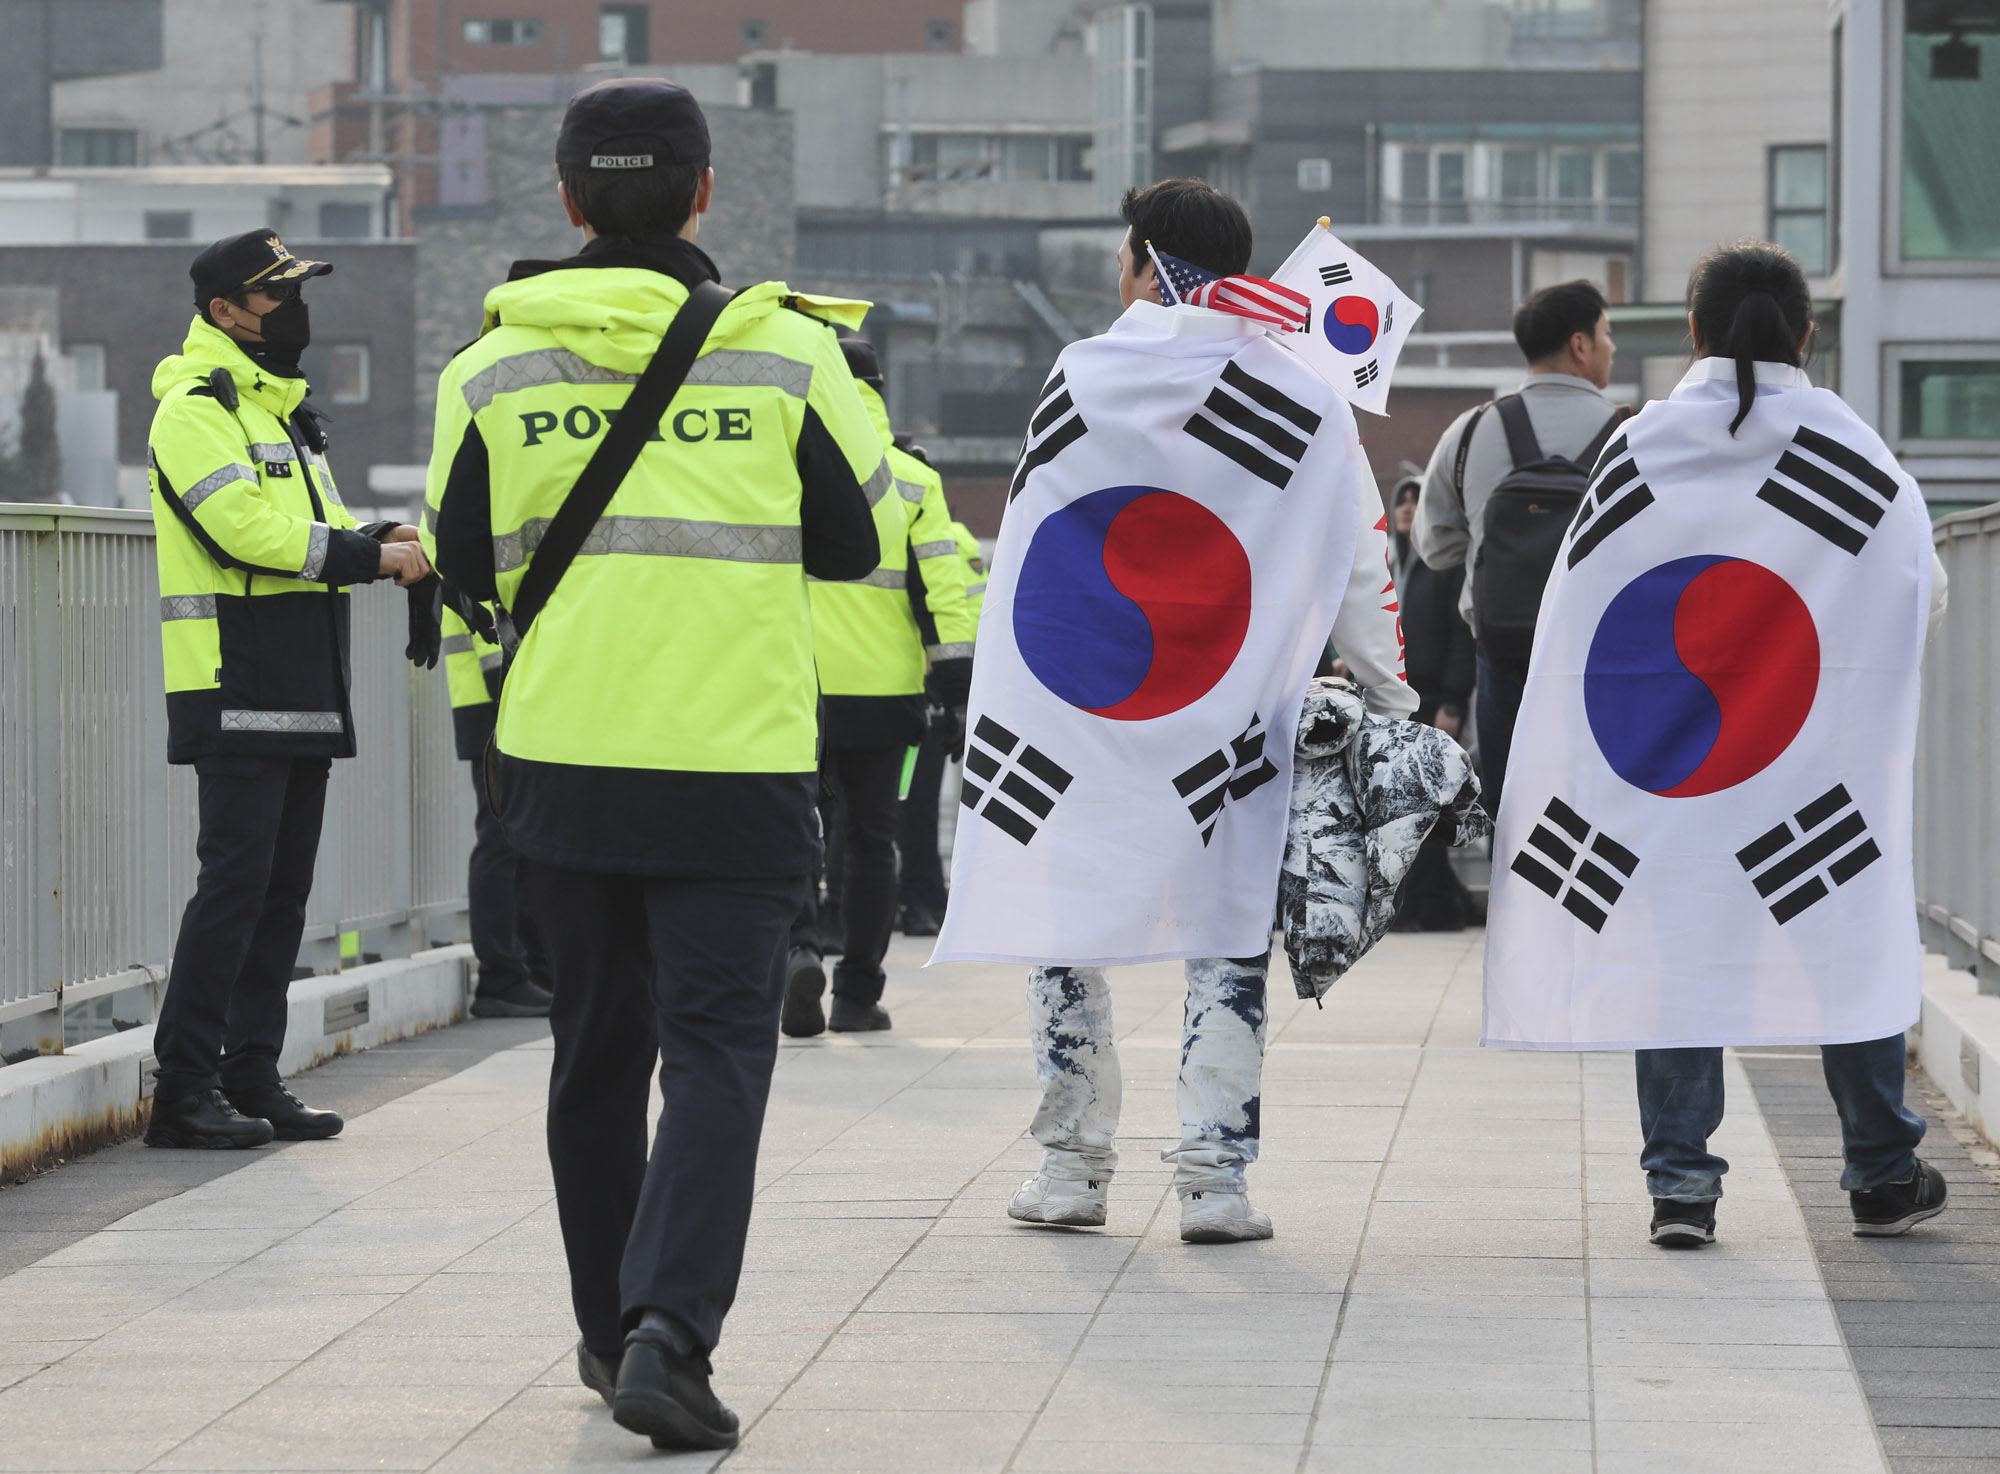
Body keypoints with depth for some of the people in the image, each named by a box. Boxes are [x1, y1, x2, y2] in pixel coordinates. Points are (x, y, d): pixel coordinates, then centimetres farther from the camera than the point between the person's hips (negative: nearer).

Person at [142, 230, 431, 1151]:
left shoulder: (283, 407, 21)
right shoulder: (197, 408, -9)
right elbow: (246, 528, -20)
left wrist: (378, 542, 2)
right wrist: (370, 556, -15)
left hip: (303, 694, 9)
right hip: (237, 691, -9)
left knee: (283, 884, 8)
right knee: (236, 879, -11)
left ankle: (252, 1076, 12)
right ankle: (185, 1087, -9)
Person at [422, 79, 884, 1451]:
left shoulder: (492, 369, -1)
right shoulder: (788, 353, -6)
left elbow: (466, 563, 9)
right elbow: (854, 542, 5)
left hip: (562, 759, 3)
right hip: (739, 768, -3)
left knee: (597, 1051, 16)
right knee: (718, 1050, -1)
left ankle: (610, 1328, 25)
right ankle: (670, 1329, -18)